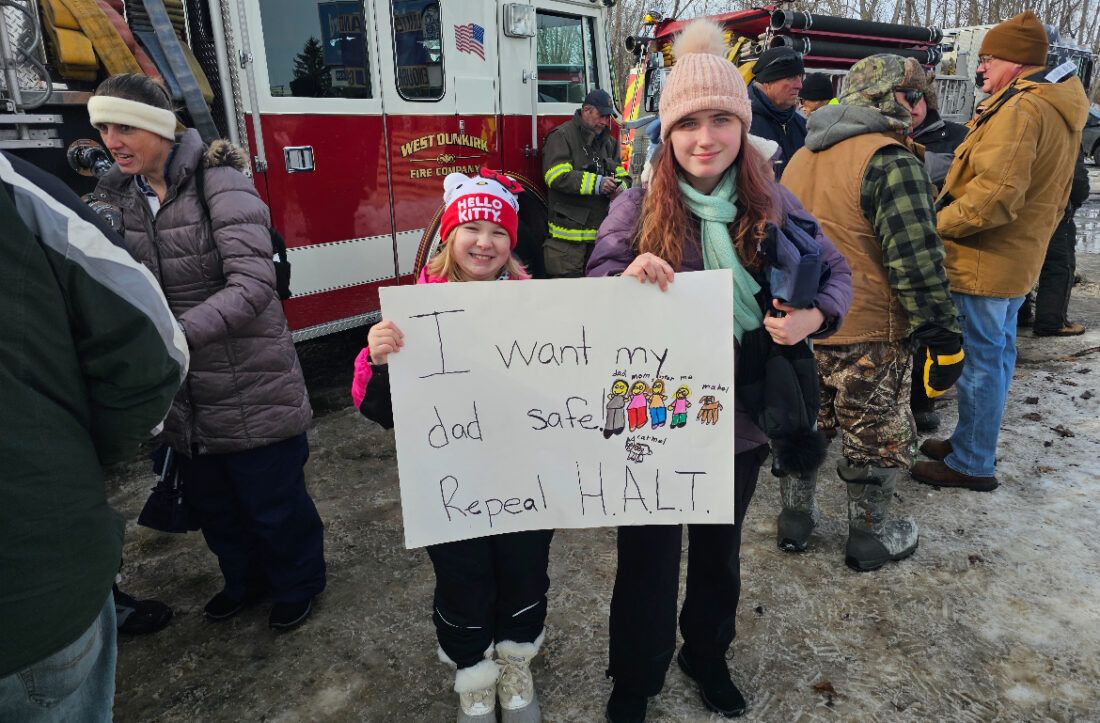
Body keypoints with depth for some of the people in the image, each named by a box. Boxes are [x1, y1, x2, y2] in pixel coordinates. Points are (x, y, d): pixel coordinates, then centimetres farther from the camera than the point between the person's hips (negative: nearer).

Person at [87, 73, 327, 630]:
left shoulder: (220, 184, -16)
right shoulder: (115, 196, 4)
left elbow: (253, 284, -27)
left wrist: (177, 336, -36)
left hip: (252, 391, -6)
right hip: (186, 400, 6)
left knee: (274, 501, 11)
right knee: (210, 505, 23)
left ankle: (298, 583, 37)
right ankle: (245, 579, 48)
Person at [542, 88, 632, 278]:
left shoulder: (609, 142, 18)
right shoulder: (562, 136, -5)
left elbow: (623, 175, 17)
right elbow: (557, 177, -18)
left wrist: (620, 187, -8)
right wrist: (596, 183, -25)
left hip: (601, 233, 7)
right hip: (568, 233, -7)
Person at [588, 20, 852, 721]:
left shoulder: (771, 203, -3)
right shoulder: (637, 206, -9)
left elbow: (836, 270, 5)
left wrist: (812, 316, -16)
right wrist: (625, 279, -36)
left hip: (742, 418, 3)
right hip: (656, 417, -2)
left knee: (720, 549, 23)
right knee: (648, 557, 11)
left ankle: (707, 653, 51)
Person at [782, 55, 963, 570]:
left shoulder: (802, 157, 10)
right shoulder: (890, 161, -16)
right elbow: (917, 261, -21)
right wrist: (945, 340, -14)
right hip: (865, 336, -7)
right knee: (878, 443, 12)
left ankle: (794, 520, 35)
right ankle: (870, 539, 28)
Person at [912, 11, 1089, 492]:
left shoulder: (1020, 108, -19)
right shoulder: (1058, 108, 16)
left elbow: (996, 193, -28)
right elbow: (1045, 194, 20)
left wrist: (937, 225, -18)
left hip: (986, 260, -11)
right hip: (1017, 257, 11)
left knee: (979, 358, -2)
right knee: (997, 352, 18)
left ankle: (972, 464, 9)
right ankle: (974, 443, 32)